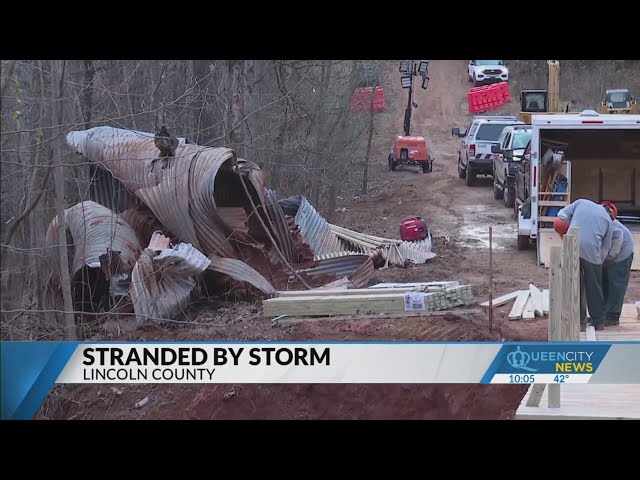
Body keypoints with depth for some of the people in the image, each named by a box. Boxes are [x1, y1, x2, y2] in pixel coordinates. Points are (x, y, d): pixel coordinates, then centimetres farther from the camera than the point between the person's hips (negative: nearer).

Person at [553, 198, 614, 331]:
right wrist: (599, 262, 24)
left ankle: (580, 322, 15)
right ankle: (599, 322, 22)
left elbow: (562, 215, 8)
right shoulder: (608, 220, 13)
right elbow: (605, 247, 12)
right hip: (591, 250, -1)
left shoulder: (581, 202, 15)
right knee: (594, 288, 14)